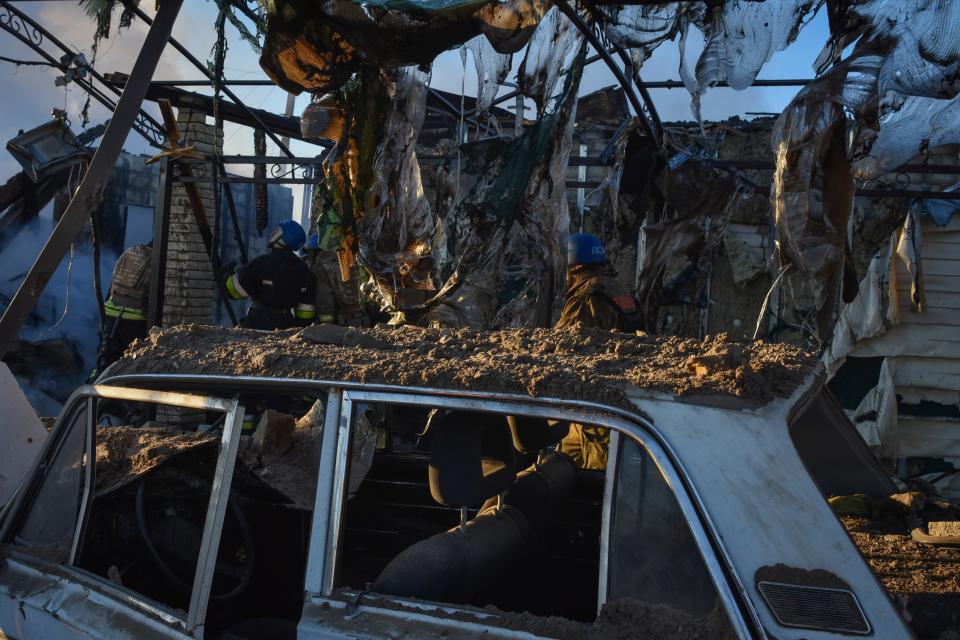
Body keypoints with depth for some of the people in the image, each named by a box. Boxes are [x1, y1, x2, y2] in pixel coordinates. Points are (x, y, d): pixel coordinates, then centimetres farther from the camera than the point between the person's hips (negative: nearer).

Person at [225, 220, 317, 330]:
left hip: (259, 322, -5)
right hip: (286, 326, 5)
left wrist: (228, 276, 15)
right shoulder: (304, 270, 5)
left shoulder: (262, 262, -9)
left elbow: (237, 290, -6)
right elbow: (307, 307, 6)